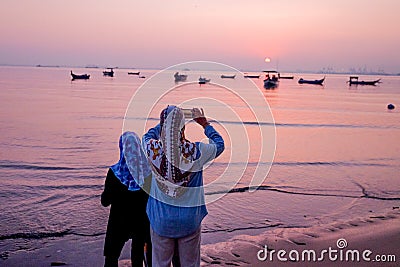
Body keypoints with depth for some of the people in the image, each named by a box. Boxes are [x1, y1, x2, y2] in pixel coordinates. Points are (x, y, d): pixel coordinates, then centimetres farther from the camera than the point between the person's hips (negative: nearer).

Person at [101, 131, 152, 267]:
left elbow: (105, 202, -10)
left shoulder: (115, 172, -16)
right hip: (142, 220, 3)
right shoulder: (147, 169, -10)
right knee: (138, 253, 17)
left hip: (119, 221, -2)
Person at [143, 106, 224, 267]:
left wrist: (166, 121, 21)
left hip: (161, 217, 1)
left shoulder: (153, 149, -15)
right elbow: (219, 144, 4)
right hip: (189, 219, -1)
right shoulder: (196, 151, -18)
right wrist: (205, 124, 15)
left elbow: (148, 135, 12)